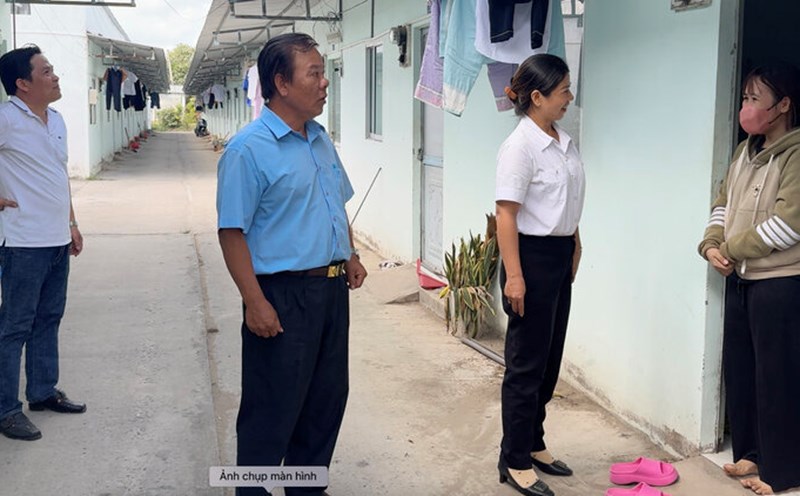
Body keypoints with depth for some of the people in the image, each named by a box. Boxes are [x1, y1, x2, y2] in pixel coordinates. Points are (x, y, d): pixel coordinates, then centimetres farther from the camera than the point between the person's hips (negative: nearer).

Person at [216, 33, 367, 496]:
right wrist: (256, 303, -21)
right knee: (272, 410, 3)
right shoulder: (249, 149, -15)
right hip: (284, 296, -8)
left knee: (328, 398, 17)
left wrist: (351, 256, 11)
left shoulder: (322, 140, 10)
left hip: (332, 289, 8)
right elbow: (232, 232, -17)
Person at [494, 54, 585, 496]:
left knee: (550, 359, 16)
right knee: (527, 363, 1)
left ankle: (533, 444, 31)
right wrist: (513, 275, -22)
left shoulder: (564, 142, 8)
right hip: (532, 256, -8)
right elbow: (507, 214, -19)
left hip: (561, 256, 8)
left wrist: (574, 247, 17)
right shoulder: (520, 145, -17)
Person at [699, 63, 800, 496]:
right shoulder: (746, 152, 11)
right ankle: (751, 452, 28)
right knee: (739, 367, 13)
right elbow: (723, 204, 15)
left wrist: (734, 248, -11)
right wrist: (711, 245, -3)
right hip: (740, 278, 8)